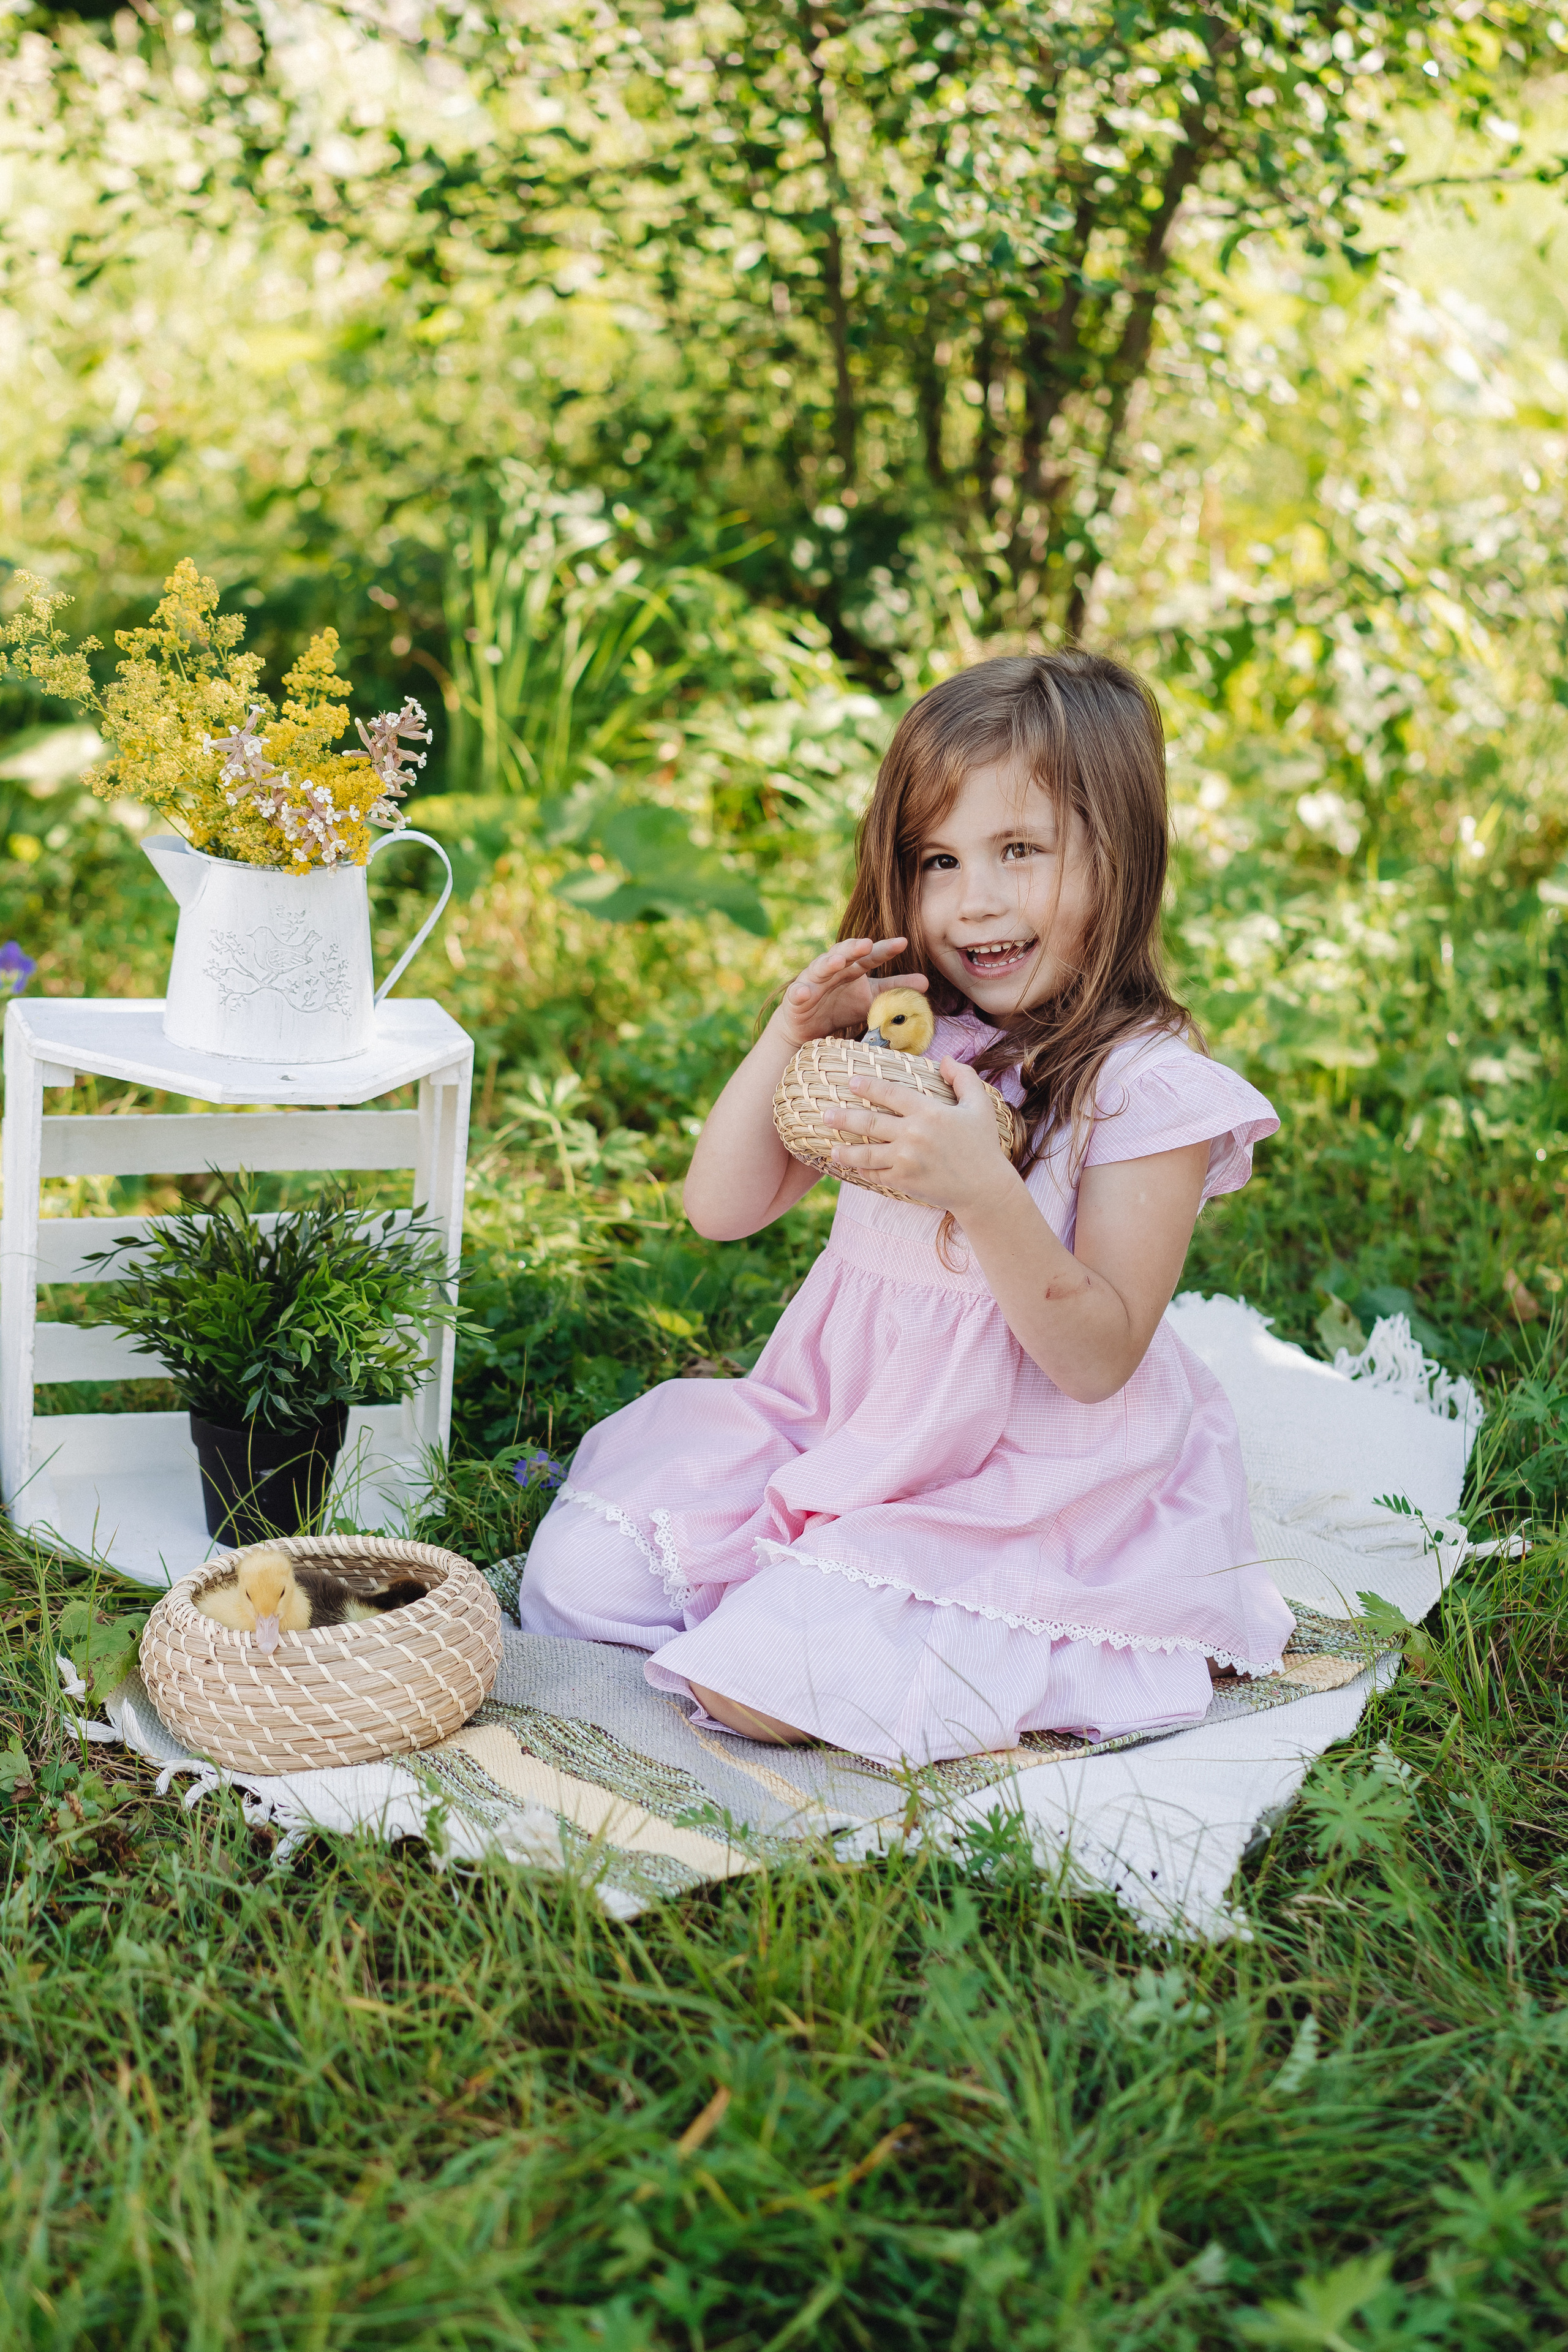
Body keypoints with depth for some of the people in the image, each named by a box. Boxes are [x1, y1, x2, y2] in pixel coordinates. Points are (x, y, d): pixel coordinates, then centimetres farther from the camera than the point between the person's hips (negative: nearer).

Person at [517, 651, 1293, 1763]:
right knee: (580, 1575, -3)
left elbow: (1099, 1359, -19)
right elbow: (723, 1209, 2)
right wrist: (790, 1036, -12)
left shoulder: (1149, 1087, -15)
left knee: (754, 1684, -21)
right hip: (839, 1417, 7)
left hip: (1031, 1489, -6)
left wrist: (985, 1189, -34)